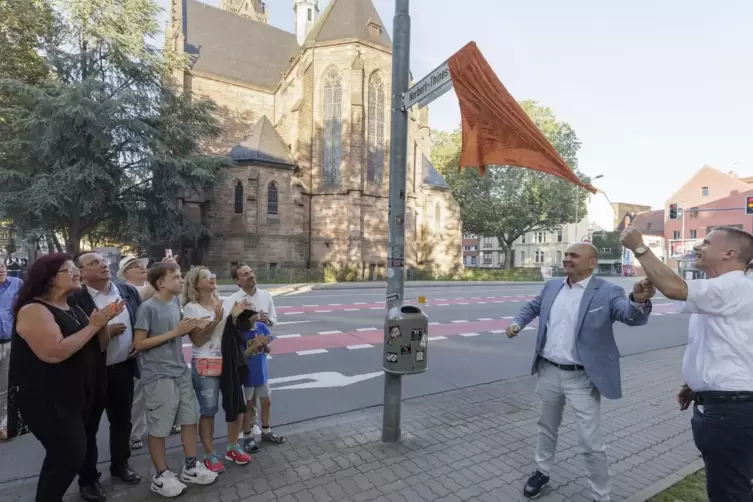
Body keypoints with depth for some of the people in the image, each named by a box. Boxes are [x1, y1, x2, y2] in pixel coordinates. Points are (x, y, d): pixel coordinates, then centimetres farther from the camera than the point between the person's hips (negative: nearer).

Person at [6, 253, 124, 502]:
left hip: (78, 395, 8)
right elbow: (54, 353, -28)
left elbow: (97, 348, 11)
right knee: (70, 456, -10)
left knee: (64, 456, 14)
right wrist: (92, 325, -22)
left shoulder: (74, 308, 9)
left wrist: (103, 322, -6)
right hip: (48, 400, -8)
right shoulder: (33, 310, -15)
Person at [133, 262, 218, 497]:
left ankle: (190, 467, 32)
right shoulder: (148, 308, -16)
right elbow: (140, 344, -15)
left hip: (181, 372, 7)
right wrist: (175, 332, -20)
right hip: (158, 377, -7)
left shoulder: (176, 302, 5)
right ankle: (161, 476, 28)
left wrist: (192, 327, -3)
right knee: (158, 428, 9)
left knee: (190, 419, 15)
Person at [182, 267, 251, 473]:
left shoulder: (222, 303, 6)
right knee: (208, 411, 6)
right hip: (205, 365, -5)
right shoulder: (191, 307, -9)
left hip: (228, 362, 5)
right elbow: (198, 340, -15)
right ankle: (210, 455, 23)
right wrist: (216, 320, -23)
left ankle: (232, 448, 29)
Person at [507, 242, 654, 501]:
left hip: (582, 379, -5)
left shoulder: (607, 292, -11)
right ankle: (542, 472, 44)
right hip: (548, 372, 5)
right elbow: (533, 307, 18)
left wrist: (639, 300, -49)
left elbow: (632, 315, -26)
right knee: (546, 427, 22)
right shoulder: (552, 286, 3)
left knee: (590, 442, 6)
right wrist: (517, 322, 0)